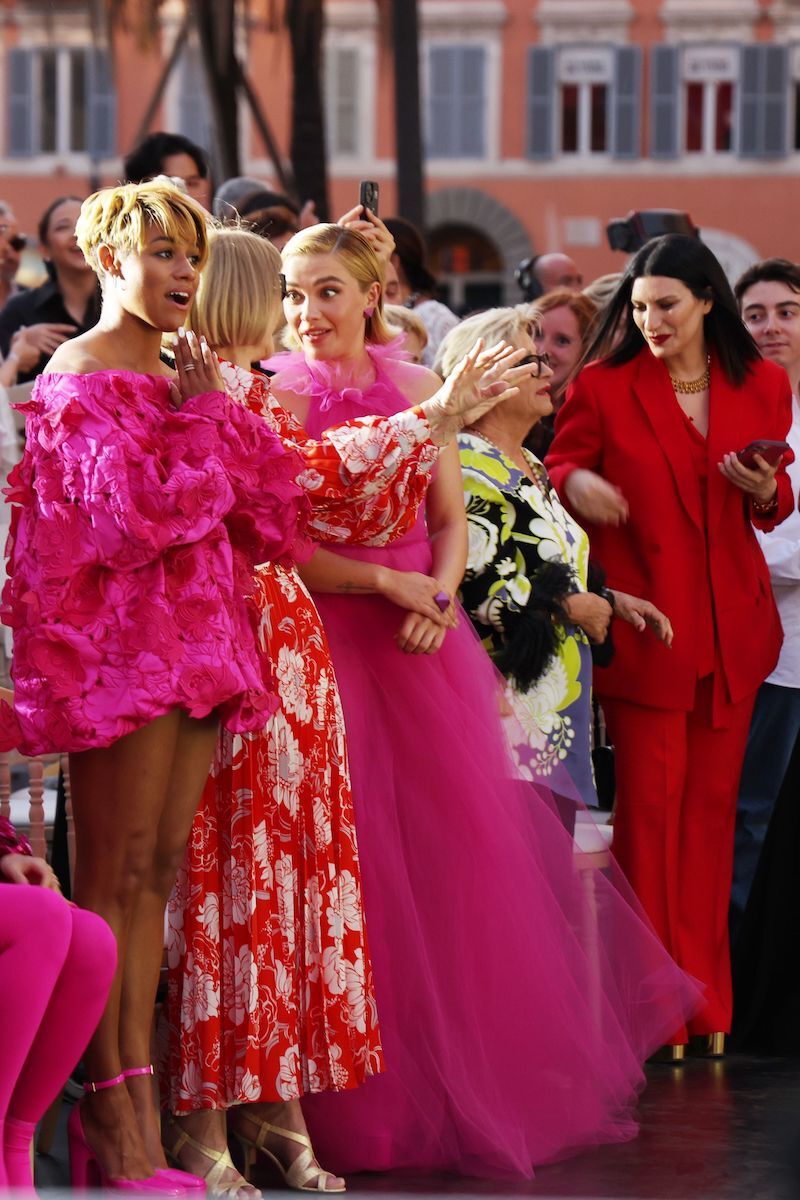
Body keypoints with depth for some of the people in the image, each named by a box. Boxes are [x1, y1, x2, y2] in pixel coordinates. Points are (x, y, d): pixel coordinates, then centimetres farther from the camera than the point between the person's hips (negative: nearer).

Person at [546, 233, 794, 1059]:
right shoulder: (603, 387, -4)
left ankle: (705, 996, 15)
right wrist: (575, 482, -20)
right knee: (650, 804, -3)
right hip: (645, 623, -3)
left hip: (730, 626, 3)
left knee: (712, 805, 8)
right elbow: (558, 466, 2)